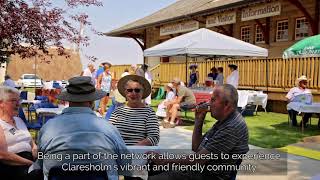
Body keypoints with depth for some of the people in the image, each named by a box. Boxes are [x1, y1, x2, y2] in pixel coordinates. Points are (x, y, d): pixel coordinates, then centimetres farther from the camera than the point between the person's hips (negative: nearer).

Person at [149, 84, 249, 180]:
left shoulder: (233, 127, -22)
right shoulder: (223, 122, 10)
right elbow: (195, 147, 15)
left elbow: (199, 159, -24)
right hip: (198, 170, 9)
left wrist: (164, 161, -16)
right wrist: (199, 120, 3)